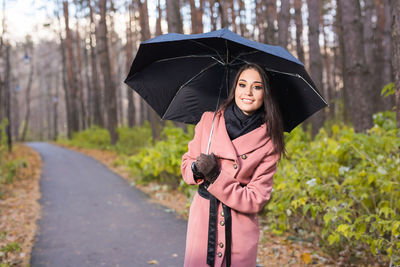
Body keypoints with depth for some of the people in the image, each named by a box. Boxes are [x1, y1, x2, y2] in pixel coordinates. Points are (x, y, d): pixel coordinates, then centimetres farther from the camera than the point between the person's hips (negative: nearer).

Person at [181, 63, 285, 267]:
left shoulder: (268, 142, -5)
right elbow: (187, 163, 10)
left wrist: (215, 177, -18)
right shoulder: (209, 120, 1)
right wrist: (197, 169, -13)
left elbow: (256, 199, -8)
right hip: (202, 222, 1)